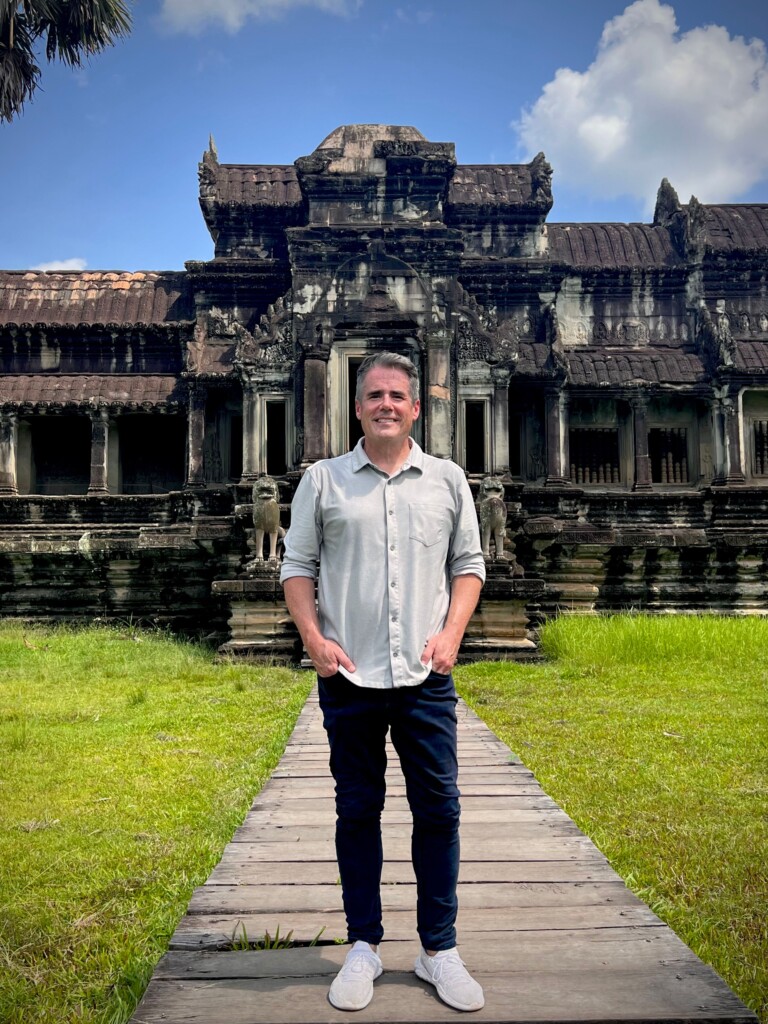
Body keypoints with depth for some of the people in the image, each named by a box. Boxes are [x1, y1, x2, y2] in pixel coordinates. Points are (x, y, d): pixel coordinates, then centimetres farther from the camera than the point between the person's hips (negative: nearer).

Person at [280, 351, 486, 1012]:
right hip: (349, 679, 0)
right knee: (357, 812, 10)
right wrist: (314, 639, -7)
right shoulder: (323, 480, 5)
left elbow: (468, 565, 10)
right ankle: (364, 946, 25)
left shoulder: (448, 480, 8)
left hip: (426, 678, 1)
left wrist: (452, 634, -4)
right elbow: (297, 567, 6)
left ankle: (439, 950, 22)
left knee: (438, 810, 5)